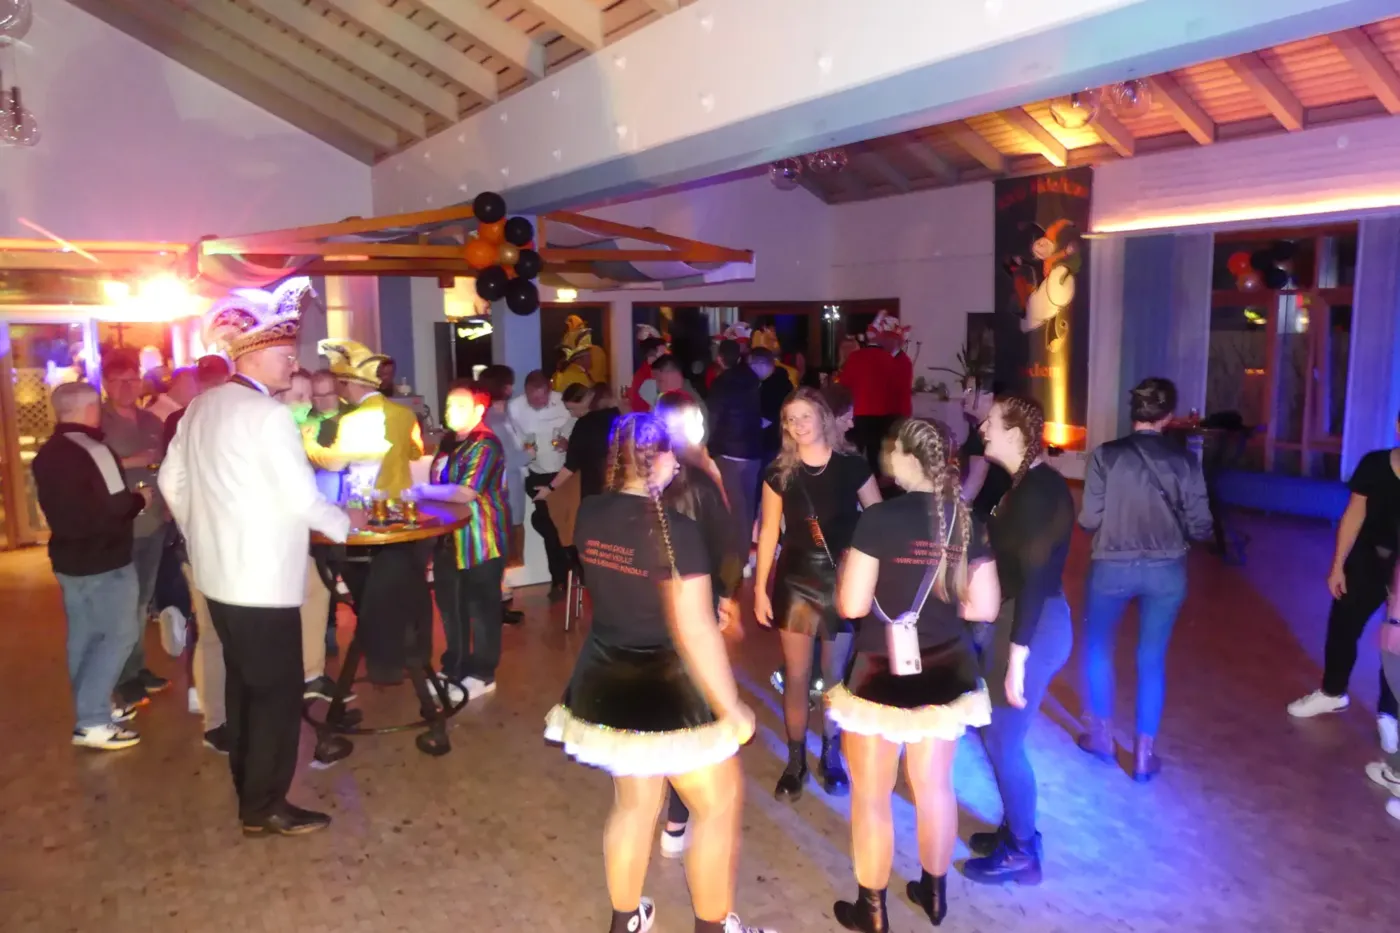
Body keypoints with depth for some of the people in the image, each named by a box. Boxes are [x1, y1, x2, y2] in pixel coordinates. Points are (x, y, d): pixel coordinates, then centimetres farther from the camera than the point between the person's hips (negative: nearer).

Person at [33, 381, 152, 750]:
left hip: (69, 557, 9)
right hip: (103, 560, -9)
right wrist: (139, 499, -5)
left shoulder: (46, 454, 9)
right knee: (120, 635, -2)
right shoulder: (92, 452, -20)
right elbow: (115, 509, -24)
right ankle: (92, 722, -2)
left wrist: (127, 498, 17)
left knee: (84, 636, 16)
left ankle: (92, 709, 26)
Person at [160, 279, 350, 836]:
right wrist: (343, 525, -1)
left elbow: (172, 482, 16)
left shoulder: (201, 408, 8)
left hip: (218, 572, 9)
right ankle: (265, 808, 11)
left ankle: (248, 788, 32)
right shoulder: (267, 414, -18)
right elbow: (302, 498, -19)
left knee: (243, 682, 20)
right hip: (262, 577, -9)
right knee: (277, 690, 2)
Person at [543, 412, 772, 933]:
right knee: (720, 804, 15)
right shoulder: (675, 531, -23)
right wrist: (732, 708, -12)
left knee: (634, 801, 25)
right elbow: (696, 632, -23)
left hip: (606, 684, 7)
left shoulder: (589, 515, -3)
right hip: (666, 692, -7)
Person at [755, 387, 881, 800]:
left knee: (836, 675, 11)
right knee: (796, 677, 6)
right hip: (794, 581, 1)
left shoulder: (851, 466, -8)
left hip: (843, 582, -1)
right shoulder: (780, 472, -4)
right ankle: (795, 761, 23)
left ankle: (831, 756, 31)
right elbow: (769, 531, 1)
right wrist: (760, 589, -1)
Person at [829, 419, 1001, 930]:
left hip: (881, 674, -5)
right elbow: (985, 607, 0)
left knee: (871, 794, 13)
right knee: (934, 786, 22)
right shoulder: (969, 522, -4)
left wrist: (847, 568, 2)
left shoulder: (878, 519, -19)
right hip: (944, 672, 5)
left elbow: (852, 605, -17)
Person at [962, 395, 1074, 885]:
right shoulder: (1027, 483, 8)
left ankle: (1021, 852, 22)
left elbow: (1037, 577, -24)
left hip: (1032, 628, -10)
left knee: (1003, 741, 4)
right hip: (1013, 619, 10)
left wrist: (1017, 657, -22)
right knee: (993, 730, 19)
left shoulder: (1039, 490, -21)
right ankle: (1014, 830, 36)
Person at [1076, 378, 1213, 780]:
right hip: (1167, 571, 2)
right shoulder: (1184, 460, -6)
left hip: (1112, 567, -1)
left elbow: (1089, 520, -11)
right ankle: (1144, 752, 20)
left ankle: (1101, 734, 29)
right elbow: (1200, 527, -5)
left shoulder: (1105, 456, -11)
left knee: (1097, 645, 21)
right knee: (1152, 657, 14)